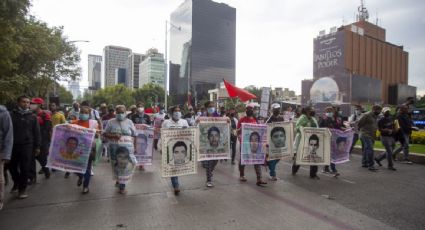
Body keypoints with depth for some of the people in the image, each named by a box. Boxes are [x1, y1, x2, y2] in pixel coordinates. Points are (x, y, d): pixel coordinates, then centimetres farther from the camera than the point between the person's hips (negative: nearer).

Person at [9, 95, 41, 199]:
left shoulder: (32, 116, 3)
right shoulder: (12, 115, 2)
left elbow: (36, 132, 4)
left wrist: (37, 146, 1)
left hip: (27, 145, -1)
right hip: (13, 145, 1)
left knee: (25, 168, 1)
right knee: (12, 166, 11)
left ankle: (22, 188, 13)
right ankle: (16, 183, 37)